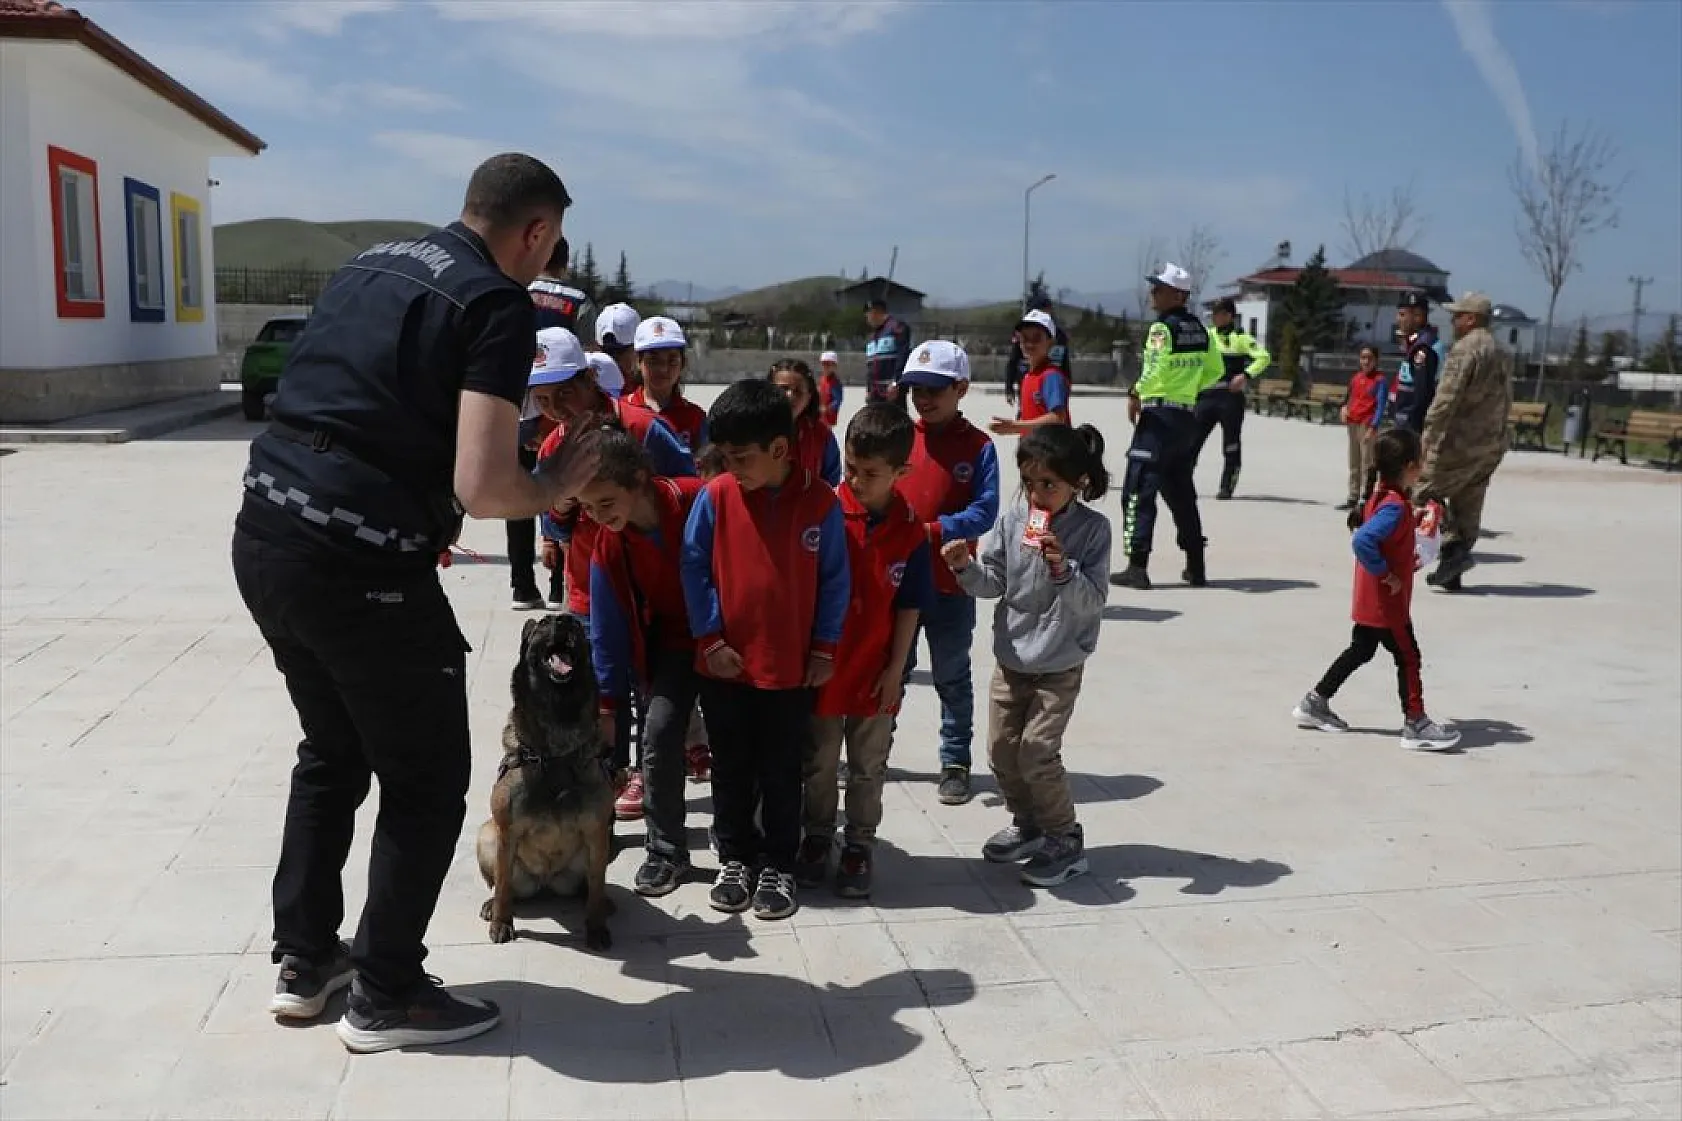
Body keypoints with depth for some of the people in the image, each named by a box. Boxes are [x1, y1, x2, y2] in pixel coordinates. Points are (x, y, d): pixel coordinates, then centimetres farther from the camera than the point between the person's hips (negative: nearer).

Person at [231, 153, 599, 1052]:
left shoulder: (366, 266, 15)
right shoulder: (499, 304, -9)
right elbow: (480, 488, -19)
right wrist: (555, 487, 2)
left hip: (264, 532, 8)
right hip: (357, 564, -8)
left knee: (333, 752, 26)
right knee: (426, 781, 10)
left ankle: (304, 961, 36)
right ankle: (385, 995, 22)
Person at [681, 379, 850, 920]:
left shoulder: (820, 502, -10)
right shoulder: (715, 496, -8)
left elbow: (834, 580, -2)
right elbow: (695, 569, -2)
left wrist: (824, 648, -2)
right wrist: (710, 639, -6)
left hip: (791, 666, -1)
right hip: (725, 663, 1)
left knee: (782, 772, 12)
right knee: (731, 769, 15)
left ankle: (778, 866, 27)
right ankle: (735, 859, 32)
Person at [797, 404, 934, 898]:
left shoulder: (909, 532, -8)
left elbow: (909, 608, -2)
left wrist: (895, 670, -3)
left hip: (876, 672, 1)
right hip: (823, 665, 0)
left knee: (868, 768, 14)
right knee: (819, 763, 15)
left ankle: (858, 847, 29)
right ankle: (817, 839, 32)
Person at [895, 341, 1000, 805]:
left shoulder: (978, 446, -8)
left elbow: (985, 512, -15)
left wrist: (932, 531, -24)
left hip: (951, 584, -3)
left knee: (951, 677, 11)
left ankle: (955, 762, 21)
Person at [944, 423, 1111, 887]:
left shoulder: (1093, 529, -14)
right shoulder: (1012, 519, -5)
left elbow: (1093, 601, -17)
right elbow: (993, 584, 1)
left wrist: (1062, 570, -33)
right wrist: (966, 567, -18)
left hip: (1060, 665, -5)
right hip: (1011, 656, 5)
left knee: (1037, 752, -7)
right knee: (1001, 749, 10)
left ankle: (1066, 841, 14)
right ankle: (1027, 824, 33)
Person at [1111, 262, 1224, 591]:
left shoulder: (1162, 327, -11)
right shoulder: (1198, 328, 13)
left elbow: (1156, 367, -27)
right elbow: (1215, 370, 20)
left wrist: (1136, 393, -15)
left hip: (1159, 416, -8)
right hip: (1188, 415, 8)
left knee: (1138, 490, -5)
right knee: (1181, 492, 16)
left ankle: (1137, 566, -10)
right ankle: (1195, 567, 19)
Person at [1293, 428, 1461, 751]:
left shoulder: (1381, 497, 6)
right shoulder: (1396, 506, -23)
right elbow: (1362, 540, -36)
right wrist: (1385, 573, -26)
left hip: (1367, 602, 10)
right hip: (1387, 603, -10)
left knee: (1360, 651, 20)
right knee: (1408, 658, 1)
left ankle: (1315, 703, 26)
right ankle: (1415, 724, 8)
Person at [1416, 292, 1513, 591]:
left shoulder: (1466, 349, -13)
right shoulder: (1502, 354, 16)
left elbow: (1446, 398, -20)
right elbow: (1506, 401, 19)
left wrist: (1429, 437, -17)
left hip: (1461, 442, -9)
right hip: (1493, 445, 9)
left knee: (1425, 491, 0)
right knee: (1467, 507, 10)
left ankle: (1455, 548, -11)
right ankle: (1451, 573, 13)